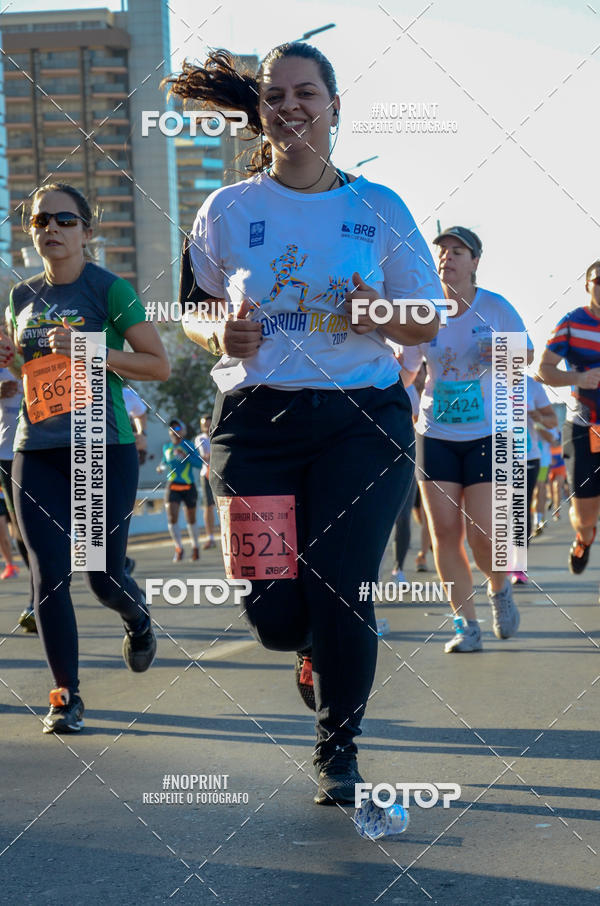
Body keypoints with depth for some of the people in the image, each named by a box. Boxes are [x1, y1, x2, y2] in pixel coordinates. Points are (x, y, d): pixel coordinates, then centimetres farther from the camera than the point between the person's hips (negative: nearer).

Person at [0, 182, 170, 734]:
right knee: (49, 577, -4)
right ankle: (66, 696, 7)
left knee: (105, 576, 0)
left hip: (105, 447, -4)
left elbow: (159, 365, -5)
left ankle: (138, 620, 37)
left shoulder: (109, 290, -4)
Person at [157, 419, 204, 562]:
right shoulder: (167, 447, 4)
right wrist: (162, 466, 2)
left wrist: (185, 457, -26)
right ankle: (179, 548, 1)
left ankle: (195, 546, 32)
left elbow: (200, 464, -14)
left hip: (188, 487, -2)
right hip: (172, 487, 2)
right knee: (172, 519, -13)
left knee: (191, 520, 11)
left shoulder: (188, 446, -8)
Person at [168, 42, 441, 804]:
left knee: (341, 593, -5)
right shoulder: (228, 210, 6)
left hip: (362, 419, 0)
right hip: (257, 420, 1)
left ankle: (338, 749, 18)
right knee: (273, 612, -4)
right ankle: (314, 650, 36)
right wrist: (219, 333, -9)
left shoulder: (379, 208, 5)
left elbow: (428, 323, 10)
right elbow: (191, 313, 14)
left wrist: (381, 317, -12)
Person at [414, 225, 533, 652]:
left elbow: (527, 353, 8)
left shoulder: (495, 307, -5)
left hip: (487, 434, -2)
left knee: (482, 533, -9)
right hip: (435, 436, 2)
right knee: (445, 531, -3)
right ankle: (467, 625, 7)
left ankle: (500, 589, 24)